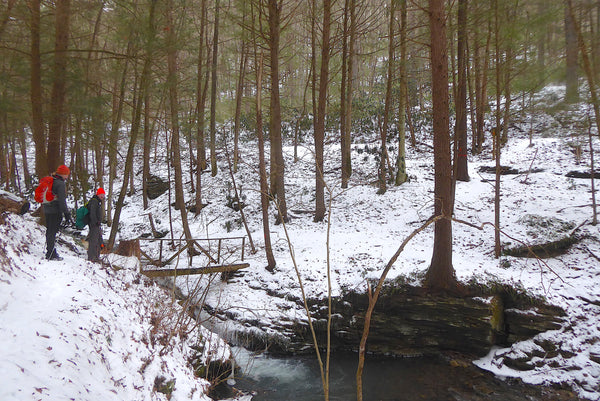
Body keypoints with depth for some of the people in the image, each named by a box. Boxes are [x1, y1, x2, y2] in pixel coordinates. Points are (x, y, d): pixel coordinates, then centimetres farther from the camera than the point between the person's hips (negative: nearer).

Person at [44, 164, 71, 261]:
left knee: (49, 231, 15)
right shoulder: (60, 184, -14)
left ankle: (50, 252, 24)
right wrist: (67, 215, -17)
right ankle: (51, 254, -2)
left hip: (47, 210, 9)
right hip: (55, 211, -9)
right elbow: (62, 201, -19)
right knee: (53, 232, -5)